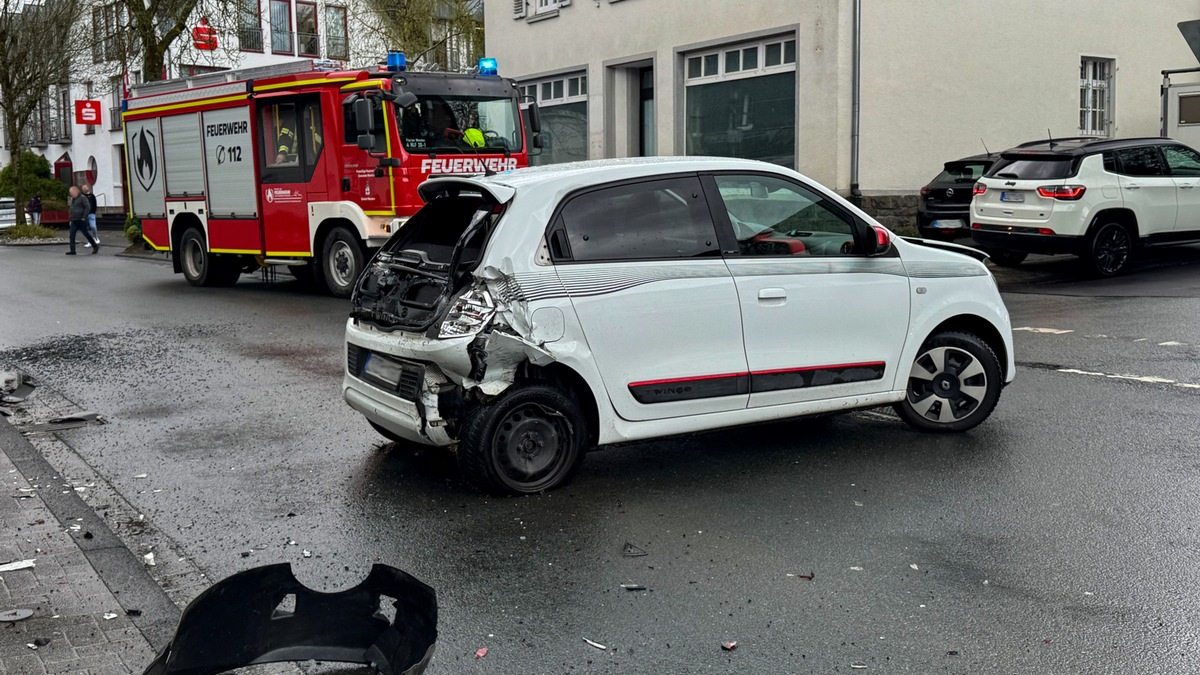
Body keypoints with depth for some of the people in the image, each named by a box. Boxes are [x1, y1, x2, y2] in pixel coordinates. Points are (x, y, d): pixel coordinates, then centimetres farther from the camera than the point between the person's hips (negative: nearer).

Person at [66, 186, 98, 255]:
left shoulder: (82, 198, -10)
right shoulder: (72, 199, 15)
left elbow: (88, 207, -17)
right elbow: (69, 209, 25)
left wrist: (84, 217, -20)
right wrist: (70, 219, 15)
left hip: (81, 221, -7)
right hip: (74, 221, 7)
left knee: (86, 234, 1)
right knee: (72, 235, -3)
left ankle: (95, 246, 19)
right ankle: (72, 250, -3)